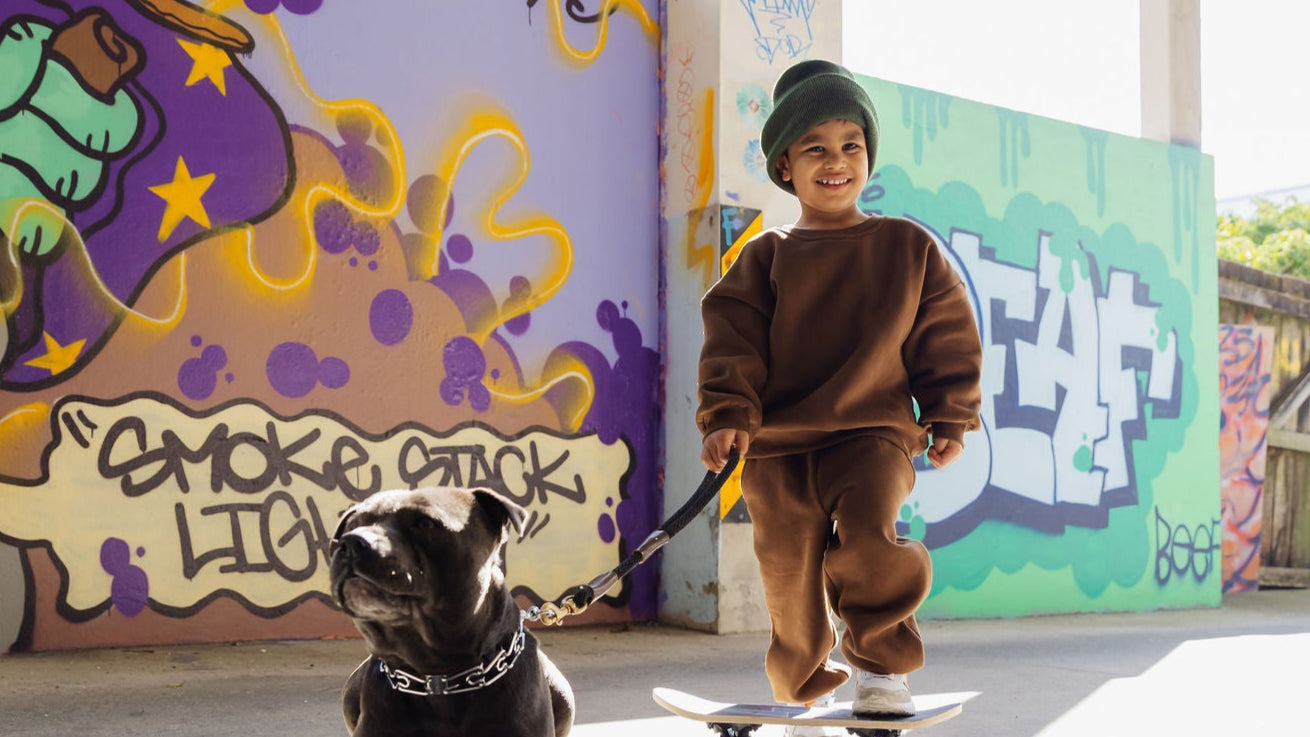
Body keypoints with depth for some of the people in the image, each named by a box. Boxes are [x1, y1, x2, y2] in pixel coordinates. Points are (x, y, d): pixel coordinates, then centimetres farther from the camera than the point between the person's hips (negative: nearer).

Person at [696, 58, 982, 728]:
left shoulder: (909, 247, 9)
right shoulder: (765, 258, 8)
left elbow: (947, 337, 12)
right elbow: (732, 339, 4)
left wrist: (950, 418, 8)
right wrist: (729, 414, -9)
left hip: (874, 434, -1)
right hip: (776, 447, 1)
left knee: (868, 537, -26)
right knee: (788, 570, 3)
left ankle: (882, 663, -1)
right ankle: (806, 686, 29)